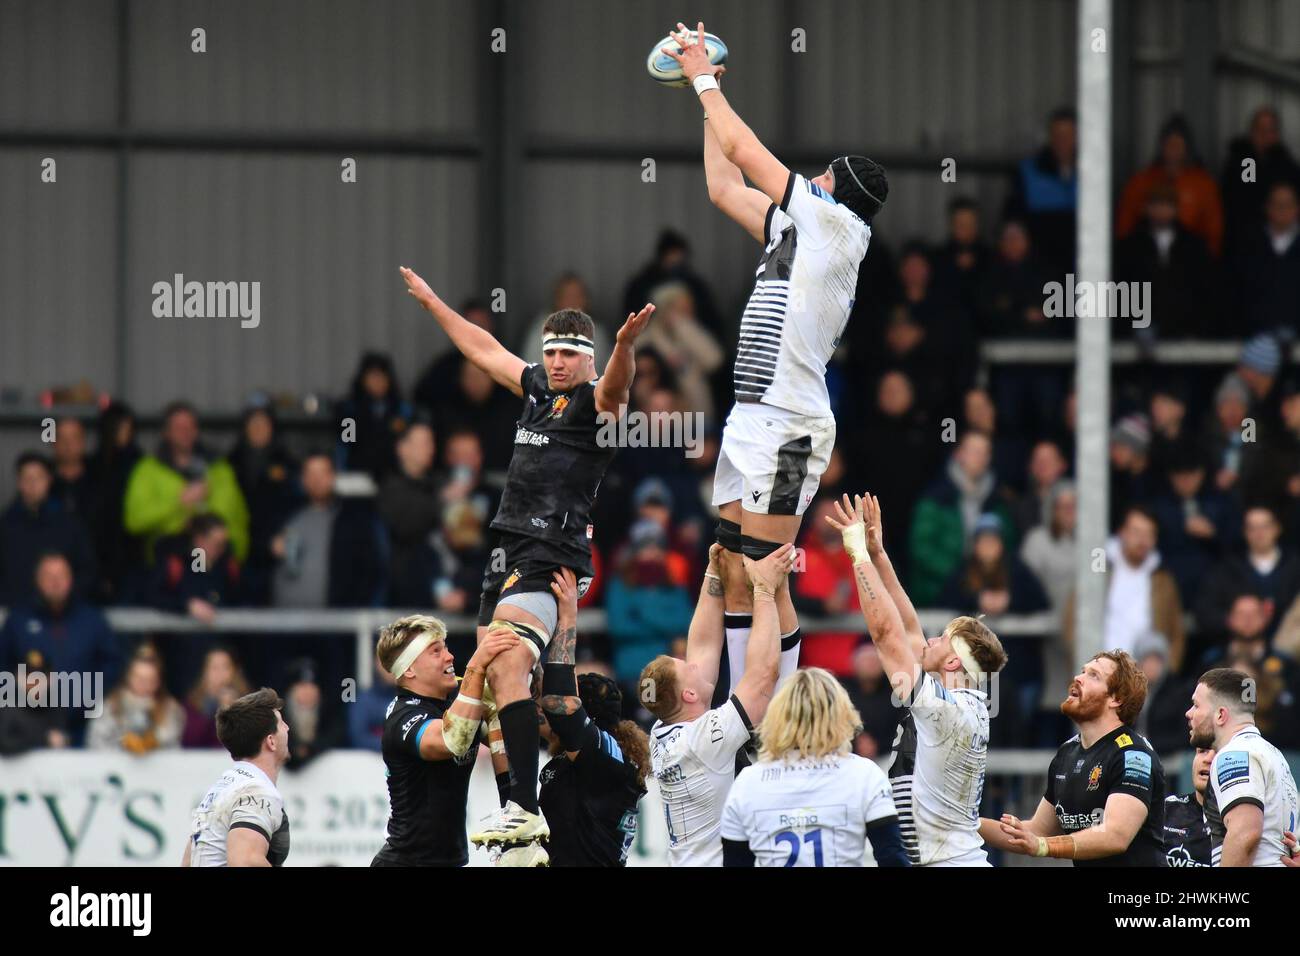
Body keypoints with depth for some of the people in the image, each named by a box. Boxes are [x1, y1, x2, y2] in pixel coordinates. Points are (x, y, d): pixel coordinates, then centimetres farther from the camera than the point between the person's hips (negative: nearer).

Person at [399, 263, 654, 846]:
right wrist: (431, 302, 42)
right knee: (490, 674, 6)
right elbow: (485, 350, 32)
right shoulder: (538, 388, 17)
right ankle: (512, 805, 8)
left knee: (507, 667, -23)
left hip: (552, 556, -9)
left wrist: (625, 346, -50)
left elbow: (615, 384, -28)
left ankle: (526, 808, -30)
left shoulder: (595, 400, -5)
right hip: (509, 551, 9)